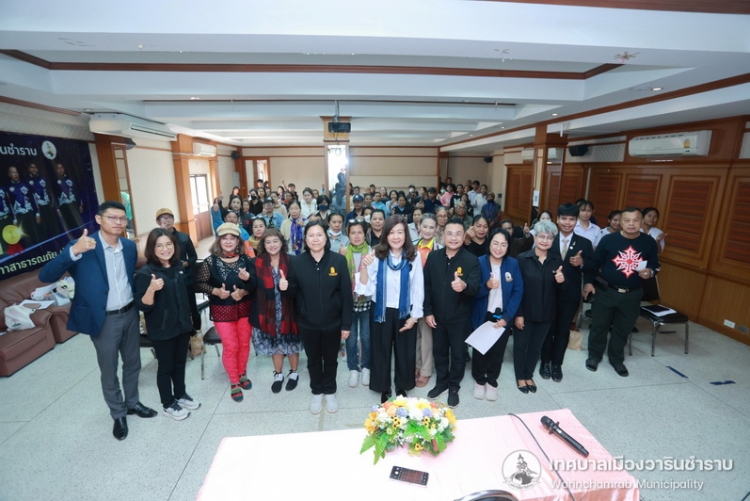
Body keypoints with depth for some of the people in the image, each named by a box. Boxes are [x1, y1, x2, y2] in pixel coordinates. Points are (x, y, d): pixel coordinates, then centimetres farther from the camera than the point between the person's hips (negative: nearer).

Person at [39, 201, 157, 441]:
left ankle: (133, 402, 41)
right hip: (104, 320, -4)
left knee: (133, 364, 20)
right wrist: (73, 251, -39)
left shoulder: (130, 246, 1)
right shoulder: (82, 247, -16)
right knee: (109, 371, 13)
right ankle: (118, 414, 33)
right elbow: (45, 276, -24)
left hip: (130, 314, 5)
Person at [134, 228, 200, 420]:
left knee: (180, 362, 20)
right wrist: (151, 289, -37)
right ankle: (168, 404, 29)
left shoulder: (178, 266, 1)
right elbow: (143, 306, -18)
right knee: (166, 366, 11)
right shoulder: (145, 273, -18)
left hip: (182, 325, 6)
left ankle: (181, 395, 39)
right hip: (161, 330, -5)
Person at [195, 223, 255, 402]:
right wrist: (216, 291, -22)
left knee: (244, 343, 14)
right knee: (231, 346, 4)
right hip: (222, 309, -2)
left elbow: (254, 283, -7)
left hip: (244, 307, 2)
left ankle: (242, 374, 38)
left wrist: (243, 292, -24)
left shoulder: (245, 260, -4)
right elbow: (199, 283, -8)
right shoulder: (210, 261, -9)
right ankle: (234, 383, 23)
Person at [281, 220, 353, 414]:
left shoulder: (339, 260, -11)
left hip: (333, 322, -1)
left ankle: (330, 392, 42)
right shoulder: (297, 262, -7)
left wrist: (346, 324, -8)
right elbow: (294, 291, 2)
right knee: (313, 360, 19)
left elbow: (346, 294, -9)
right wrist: (285, 287, -22)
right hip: (307, 323, 1)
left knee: (330, 359, 18)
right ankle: (316, 392, 43)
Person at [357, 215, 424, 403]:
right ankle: (384, 389, 35)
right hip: (382, 312, 0)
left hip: (405, 312, 0)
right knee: (382, 351, 13)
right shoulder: (377, 256, -10)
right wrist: (364, 267, -26)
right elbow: (366, 288, -11)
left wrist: (414, 316, -4)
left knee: (404, 352, 15)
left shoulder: (413, 257, -8)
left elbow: (418, 289, -4)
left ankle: (402, 387, 40)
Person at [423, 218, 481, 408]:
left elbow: (476, 288, -25)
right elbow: (426, 285, -2)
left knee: (458, 353, 14)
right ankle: (441, 382, 41)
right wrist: (427, 311, -4)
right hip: (437, 316, 3)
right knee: (439, 351, 19)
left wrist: (464, 286, -48)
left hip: (460, 317, -2)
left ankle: (454, 386, 36)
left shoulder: (471, 260, -14)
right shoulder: (433, 257, -6)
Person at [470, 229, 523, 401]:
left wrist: (507, 317, -14)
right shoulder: (479, 262, -13)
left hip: (503, 317, 2)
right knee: (479, 350, 15)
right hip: (482, 316, -1)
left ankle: (492, 382, 39)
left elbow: (518, 292, -7)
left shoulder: (513, 264, -7)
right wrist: (487, 286, -34)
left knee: (498, 351, 17)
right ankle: (479, 380, 38)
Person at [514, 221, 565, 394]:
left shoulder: (557, 261, 0)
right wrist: (518, 314, -15)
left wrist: (561, 281, -18)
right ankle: (520, 376, 31)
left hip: (546, 314, 4)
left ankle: (529, 375, 37)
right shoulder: (523, 258, -12)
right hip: (525, 312, -3)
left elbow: (560, 290, 5)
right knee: (521, 345, 11)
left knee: (536, 346, 17)